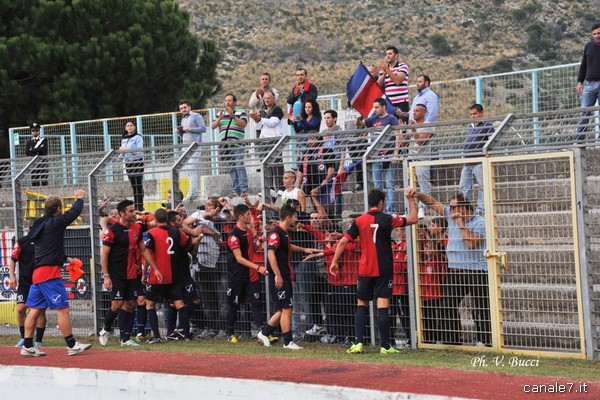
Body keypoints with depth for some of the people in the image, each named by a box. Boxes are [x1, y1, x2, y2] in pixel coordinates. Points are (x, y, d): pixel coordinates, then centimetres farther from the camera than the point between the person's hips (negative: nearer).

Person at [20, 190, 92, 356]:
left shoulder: (40, 224, 12)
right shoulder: (55, 223, -10)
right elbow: (75, 212, 0)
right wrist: (80, 198, 17)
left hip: (37, 273, 9)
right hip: (50, 273, -9)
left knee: (35, 310, 9)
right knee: (63, 308, -5)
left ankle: (28, 346, 9)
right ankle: (72, 345, -3)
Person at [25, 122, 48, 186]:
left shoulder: (44, 139, 4)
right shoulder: (29, 141, 13)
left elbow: (43, 150, -12)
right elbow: (27, 152, -1)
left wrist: (32, 150, -8)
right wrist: (38, 149, -7)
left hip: (42, 163, -3)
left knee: (44, 181, -7)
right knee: (34, 183, 0)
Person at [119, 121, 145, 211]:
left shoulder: (138, 137, -3)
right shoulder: (124, 139, 18)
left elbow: (139, 150, -13)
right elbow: (122, 154, 21)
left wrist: (128, 149, -17)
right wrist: (121, 151, -1)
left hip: (137, 162, -7)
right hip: (128, 162, 7)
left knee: (138, 185, -9)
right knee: (133, 186, 7)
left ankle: (140, 206, -11)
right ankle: (136, 206, 9)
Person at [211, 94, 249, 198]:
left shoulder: (240, 112, 6)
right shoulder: (221, 113, 19)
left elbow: (243, 123, -11)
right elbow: (213, 126, 12)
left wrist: (232, 115, -16)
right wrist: (219, 119, -6)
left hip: (237, 144, -5)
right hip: (225, 145, 5)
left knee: (239, 166, -13)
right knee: (231, 168, 4)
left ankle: (244, 189, -16)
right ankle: (235, 190, 6)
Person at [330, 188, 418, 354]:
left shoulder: (359, 221, 1)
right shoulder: (387, 219, -6)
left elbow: (343, 241, -3)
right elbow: (413, 219, 2)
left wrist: (334, 262, 5)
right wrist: (411, 199, 13)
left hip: (365, 270, 3)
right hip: (384, 270, -3)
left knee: (361, 304, 13)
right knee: (383, 306, -3)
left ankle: (357, 343, 3)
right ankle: (385, 346, -3)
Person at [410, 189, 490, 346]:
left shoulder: (479, 222, -10)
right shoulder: (451, 214, 8)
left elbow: (471, 243, -22)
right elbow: (433, 203, 13)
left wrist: (461, 224, -18)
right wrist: (418, 195, -1)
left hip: (476, 271, -7)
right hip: (455, 271, 7)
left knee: (480, 307, -2)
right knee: (449, 306, 8)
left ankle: (484, 340, 3)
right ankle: (452, 340, 16)